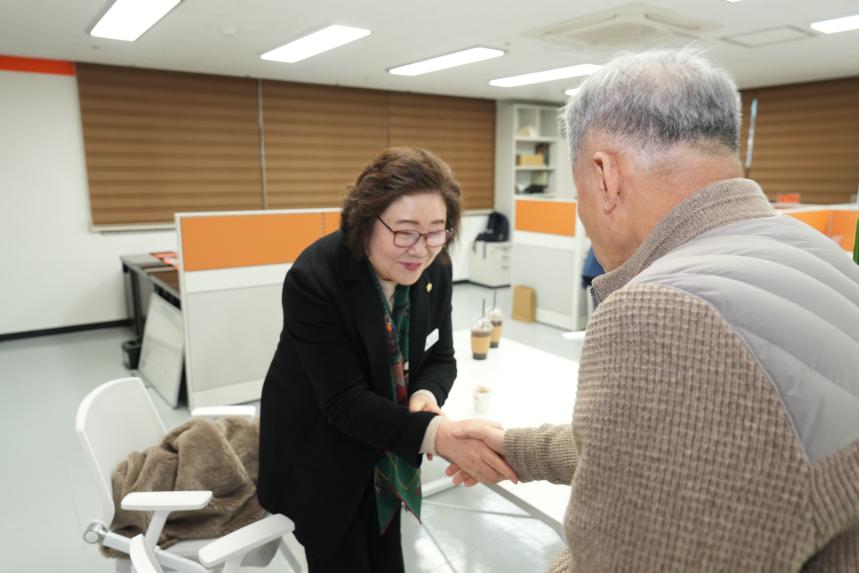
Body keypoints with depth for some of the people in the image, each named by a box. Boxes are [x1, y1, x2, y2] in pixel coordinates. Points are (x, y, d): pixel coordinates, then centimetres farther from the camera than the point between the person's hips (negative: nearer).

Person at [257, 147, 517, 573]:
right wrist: (437, 434, -44)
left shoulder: (435, 269, -12)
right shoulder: (314, 279, -29)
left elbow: (440, 357, -1)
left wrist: (427, 394, -24)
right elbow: (345, 401, -30)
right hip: (319, 457, -5)